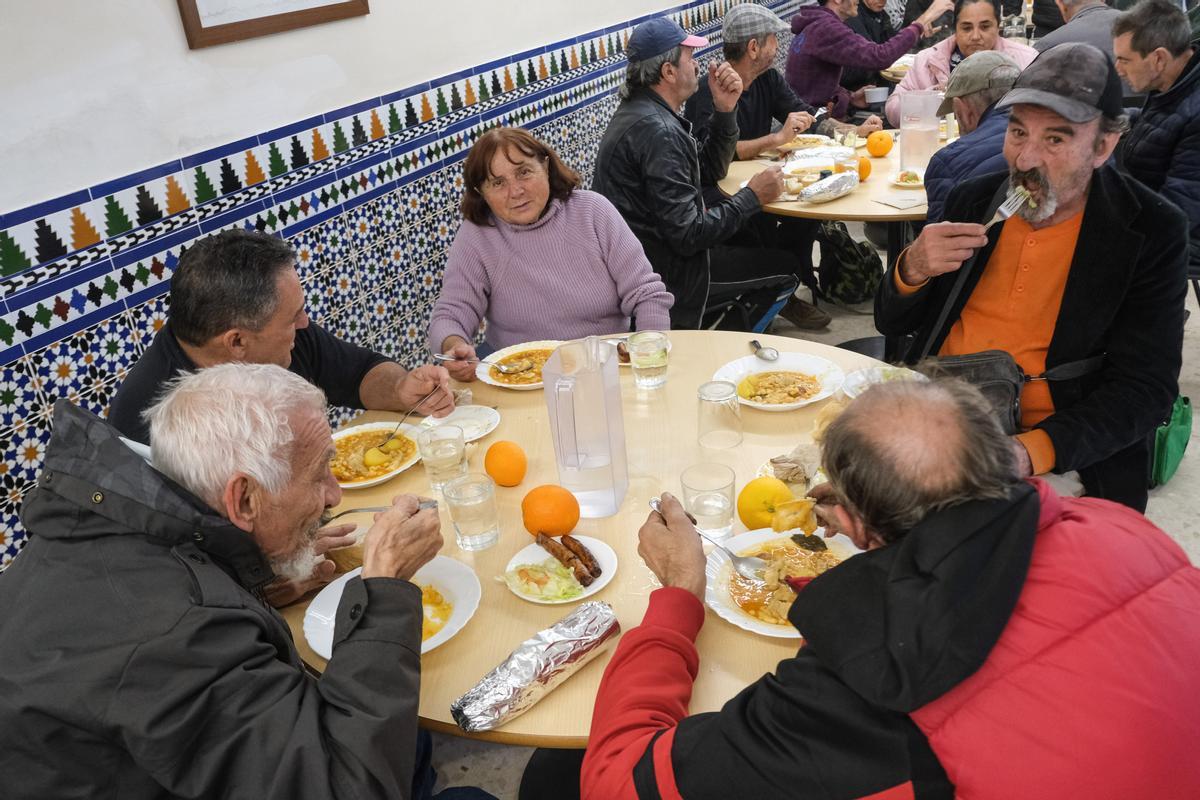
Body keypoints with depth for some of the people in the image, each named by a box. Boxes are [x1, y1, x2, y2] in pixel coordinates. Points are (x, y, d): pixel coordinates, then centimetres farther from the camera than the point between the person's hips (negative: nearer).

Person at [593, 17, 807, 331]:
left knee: (768, 246, 23)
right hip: (664, 273, -10)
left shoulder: (640, 112, 7)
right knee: (785, 270, 2)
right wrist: (752, 197, -15)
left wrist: (725, 110, -1)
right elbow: (688, 236, -27)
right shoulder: (657, 131, -25)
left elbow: (710, 170, 14)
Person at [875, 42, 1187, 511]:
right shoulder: (973, 200, 5)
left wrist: (1031, 451, -27)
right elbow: (891, 324, 10)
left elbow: (1145, 389, -10)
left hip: (1061, 452, -3)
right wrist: (913, 270, -14)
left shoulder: (1151, 232, -6)